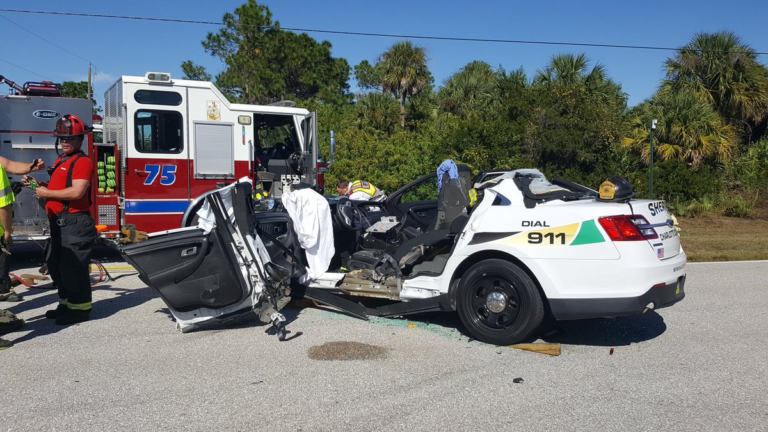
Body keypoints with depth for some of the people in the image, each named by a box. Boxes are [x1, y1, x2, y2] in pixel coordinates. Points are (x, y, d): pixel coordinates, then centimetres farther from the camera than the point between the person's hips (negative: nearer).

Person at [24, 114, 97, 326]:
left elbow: (76, 192, -22)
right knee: (55, 265, 16)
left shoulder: (82, 162, -11)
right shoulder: (61, 161, 20)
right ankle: (66, 303, 27)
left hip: (75, 223, -10)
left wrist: (46, 193, -13)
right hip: (59, 223, 10)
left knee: (73, 267, -7)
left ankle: (80, 308, 2)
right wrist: (38, 184, 10)